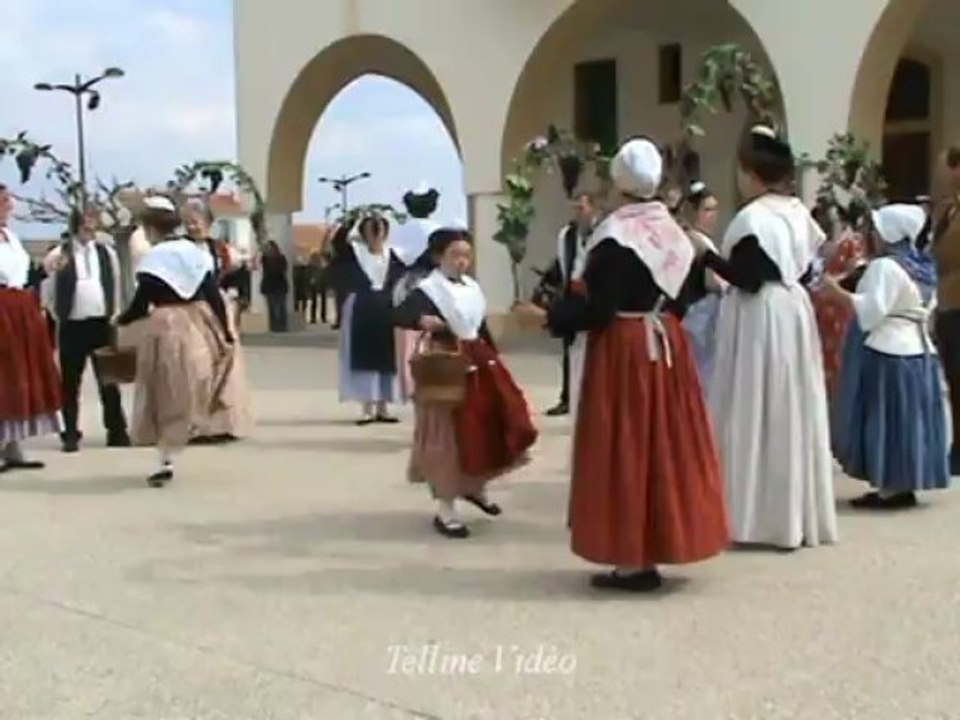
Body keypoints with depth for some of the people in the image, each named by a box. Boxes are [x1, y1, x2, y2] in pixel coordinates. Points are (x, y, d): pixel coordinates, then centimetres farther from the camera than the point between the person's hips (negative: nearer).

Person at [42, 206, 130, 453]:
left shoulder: (107, 252, 8)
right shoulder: (59, 255, -1)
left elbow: (116, 286, 14)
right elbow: (49, 291, 4)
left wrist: (114, 314, 10)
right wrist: (58, 316, 0)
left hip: (102, 323, 2)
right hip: (72, 326, -2)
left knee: (109, 380, 5)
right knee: (70, 383, 4)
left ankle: (117, 432, 11)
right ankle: (71, 434, 11)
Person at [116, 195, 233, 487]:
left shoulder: (153, 258, -10)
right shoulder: (196, 252, 5)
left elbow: (141, 304, -9)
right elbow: (214, 297, 3)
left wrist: (121, 320, 11)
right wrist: (225, 333, 9)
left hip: (166, 329, -5)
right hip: (199, 327, 5)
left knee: (166, 395, 7)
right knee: (184, 394, 17)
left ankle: (166, 460, 6)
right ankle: (168, 455, 25)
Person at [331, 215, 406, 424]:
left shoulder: (392, 254, 7)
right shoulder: (355, 250, 0)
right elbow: (338, 242, -18)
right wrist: (349, 222, -26)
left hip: (386, 309, 3)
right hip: (361, 309, -2)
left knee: (385, 357, 5)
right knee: (364, 357, -1)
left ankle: (383, 408, 13)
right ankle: (368, 408, 4)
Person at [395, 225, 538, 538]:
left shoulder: (472, 287, 11)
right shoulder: (427, 290, -11)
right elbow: (399, 315, -21)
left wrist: (494, 358, 15)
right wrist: (421, 320, -40)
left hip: (480, 362, 7)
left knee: (504, 425, 8)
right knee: (449, 437, -1)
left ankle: (475, 487, 31)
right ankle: (445, 511, 11)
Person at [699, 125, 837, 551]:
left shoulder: (753, 217, -16)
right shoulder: (798, 212, 10)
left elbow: (749, 279, -19)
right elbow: (804, 270, 14)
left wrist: (707, 254, -12)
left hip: (761, 321, -9)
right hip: (794, 314, 9)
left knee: (759, 413, -2)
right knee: (790, 410, 12)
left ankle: (763, 515, 3)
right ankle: (798, 513, 19)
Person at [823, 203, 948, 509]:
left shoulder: (885, 266, -14)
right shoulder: (920, 268, 15)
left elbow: (872, 309, -23)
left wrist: (837, 291, -19)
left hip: (886, 353, -9)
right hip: (916, 350, 9)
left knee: (885, 420, -6)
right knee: (904, 419, 10)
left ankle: (890, 488, -5)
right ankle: (904, 485, 14)